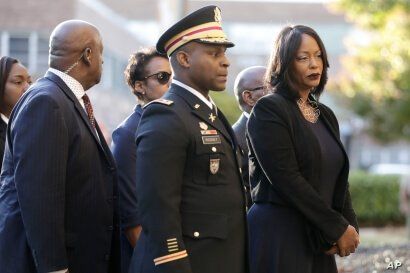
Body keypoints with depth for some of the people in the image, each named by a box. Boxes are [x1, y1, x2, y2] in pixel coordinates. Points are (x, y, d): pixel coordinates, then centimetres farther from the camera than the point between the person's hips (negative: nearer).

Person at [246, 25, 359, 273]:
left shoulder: (326, 115, 16)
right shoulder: (269, 110, -7)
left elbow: (338, 178, 15)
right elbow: (287, 179, -15)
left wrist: (350, 225, -3)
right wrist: (338, 228, -13)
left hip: (321, 242, 7)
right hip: (280, 236, -7)